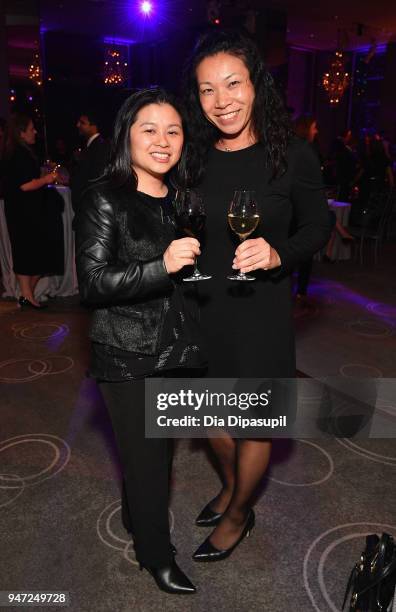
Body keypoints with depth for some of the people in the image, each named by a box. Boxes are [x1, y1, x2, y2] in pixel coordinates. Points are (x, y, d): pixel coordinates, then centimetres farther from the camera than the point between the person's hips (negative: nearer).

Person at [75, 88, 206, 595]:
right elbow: (93, 283, -20)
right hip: (129, 354, -6)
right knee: (145, 453, 8)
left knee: (156, 445, 21)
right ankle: (155, 553, 33)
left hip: (178, 346, 6)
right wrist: (162, 266, -29)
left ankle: (137, 517, 49)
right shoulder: (105, 199, -13)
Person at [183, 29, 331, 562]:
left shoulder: (293, 156, -11)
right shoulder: (193, 158, -2)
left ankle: (239, 513, 41)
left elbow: (318, 229, -4)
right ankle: (230, 484, 51)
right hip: (203, 307, 4)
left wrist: (278, 253, -21)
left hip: (261, 307, -3)